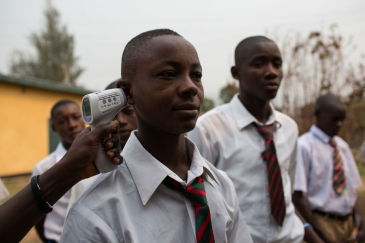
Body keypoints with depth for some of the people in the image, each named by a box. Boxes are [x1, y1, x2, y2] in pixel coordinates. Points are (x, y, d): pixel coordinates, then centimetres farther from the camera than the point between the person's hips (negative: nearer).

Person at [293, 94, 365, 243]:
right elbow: (297, 195, -17)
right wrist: (318, 230, -16)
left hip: (347, 221, 6)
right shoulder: (304, 146, -14)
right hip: (322, 222, -6)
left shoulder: (343, 146, 7)